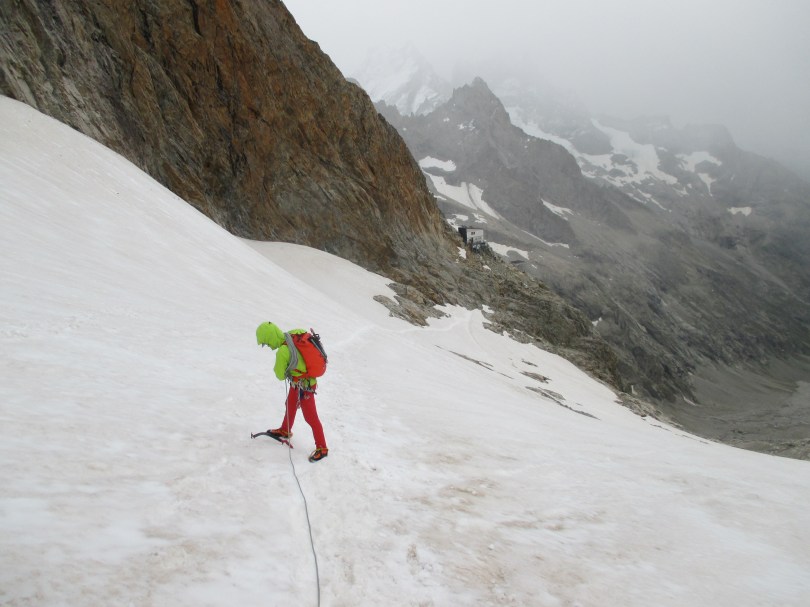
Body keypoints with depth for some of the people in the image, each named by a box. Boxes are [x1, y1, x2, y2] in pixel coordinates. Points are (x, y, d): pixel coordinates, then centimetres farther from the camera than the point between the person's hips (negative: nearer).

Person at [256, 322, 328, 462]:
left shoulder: (282, 352, -29)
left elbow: (281, 375, -18)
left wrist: (277, 368, 4)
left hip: (303, 386, -9)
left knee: (310, 417, 2)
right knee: (290, 406, 27)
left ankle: (322, 448, 12)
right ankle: (285, 431, 49)